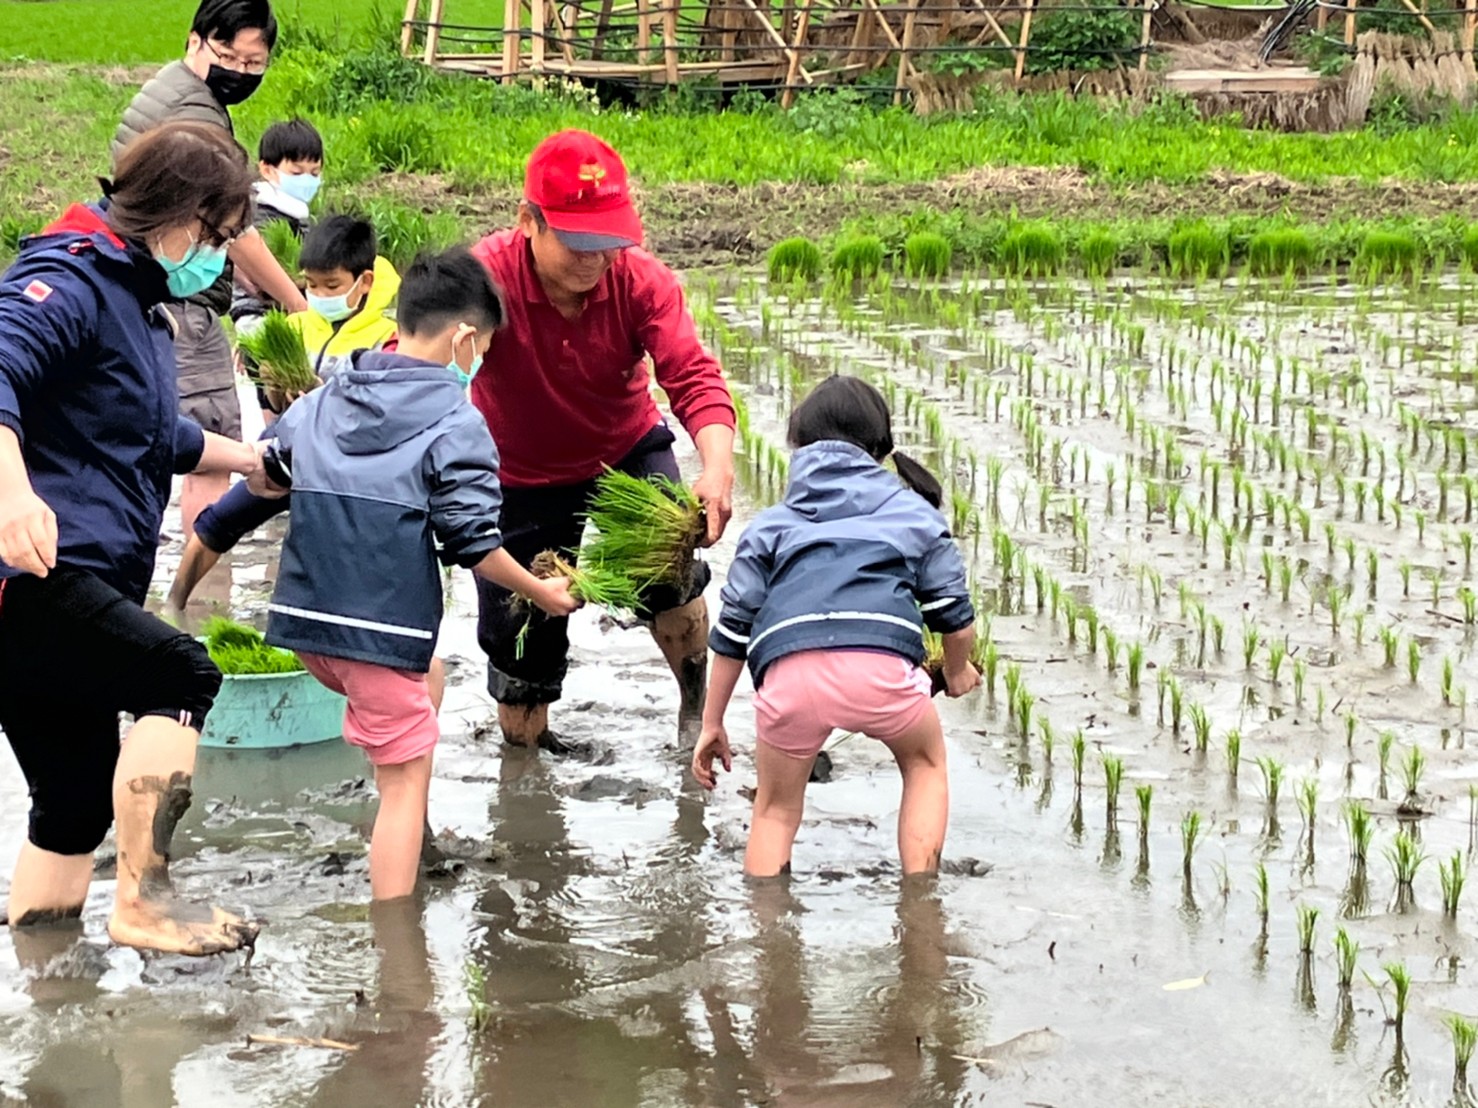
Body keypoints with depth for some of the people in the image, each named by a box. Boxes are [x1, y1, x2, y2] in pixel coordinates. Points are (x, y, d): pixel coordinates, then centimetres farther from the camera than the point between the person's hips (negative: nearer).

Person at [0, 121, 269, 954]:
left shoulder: (142, 301, 22)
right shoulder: (70, 280, -11)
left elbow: (155, 437, 40)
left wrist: (248, 457, 45)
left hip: (75, 586, 11)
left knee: (80, 798, 11)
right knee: (182, 676, -19)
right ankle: (146, 900, -19)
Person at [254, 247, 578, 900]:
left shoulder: (318, 404, 10)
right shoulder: (456, 425, -9)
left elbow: (268, 477, 25)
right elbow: (473, 544, -11)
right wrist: (542, 593, 4)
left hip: (304, 622, 7)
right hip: (380, 627, -7)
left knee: (426, 673, 32)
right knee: (406, 778, 1)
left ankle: (417, 837, 31)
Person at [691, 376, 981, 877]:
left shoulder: (772, 523, 28)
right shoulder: (914, 511, 26)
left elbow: (733, 630, 24)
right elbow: (955, 615, 21)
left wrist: (712, 724, 32)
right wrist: (957, 673, 42)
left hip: (790, 671, 1)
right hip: (883, 665, 0)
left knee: (776, 809, 24)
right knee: (925, 761, 30)